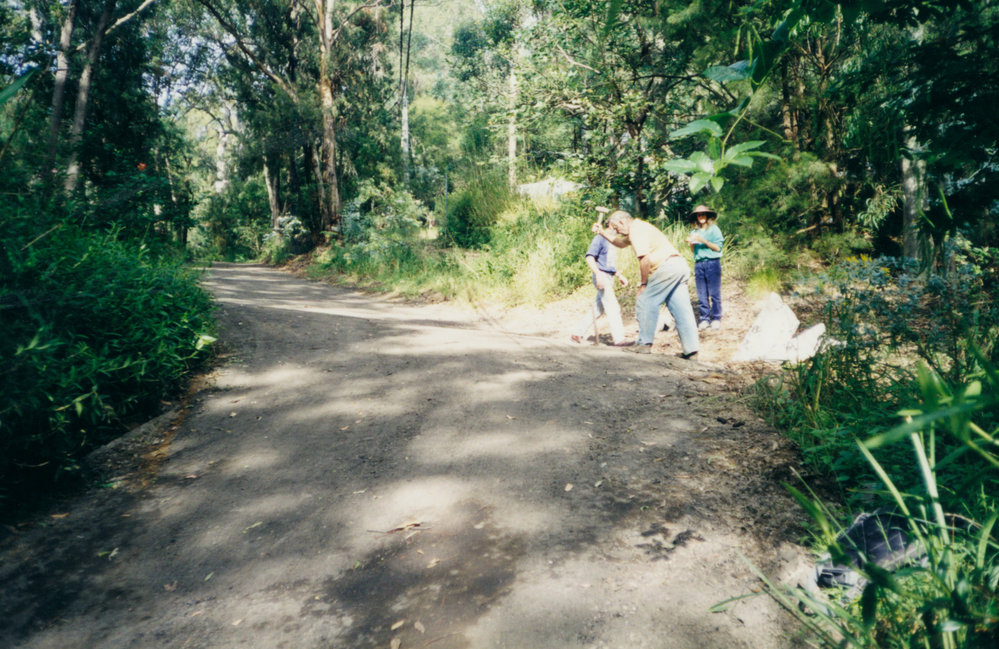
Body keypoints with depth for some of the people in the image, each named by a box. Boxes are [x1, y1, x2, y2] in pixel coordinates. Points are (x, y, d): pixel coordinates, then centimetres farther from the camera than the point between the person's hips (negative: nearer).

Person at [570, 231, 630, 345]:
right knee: (613, 308, -11)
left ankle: (577, 333, 16)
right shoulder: (600, 238, -7)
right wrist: (598, 274, -26)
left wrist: (620, 276, 21)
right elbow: (589, 257, -17)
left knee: (598, 309, 10)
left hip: (609, 279, 9)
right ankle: (619, 339, -9)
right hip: (602, 277, -9)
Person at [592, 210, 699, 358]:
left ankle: (644, 343, 3)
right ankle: (691, 349, 4)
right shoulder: (639, 227, 28)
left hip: (667, 266, -10)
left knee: (646, 302, -1)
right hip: (681, 265, 10)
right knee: (681, 309, 6)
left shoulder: (636, 229, -5)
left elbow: (645, 259, -14)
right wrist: (602, 232, 35)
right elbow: (620, 243, 44)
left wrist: (643, 283, -6)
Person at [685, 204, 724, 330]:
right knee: (701, 294, 2)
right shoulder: (695, 232, 14)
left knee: (714, 293, -3)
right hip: (698, 264, 4)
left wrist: (704, 241, -13)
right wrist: (691, 243, -3)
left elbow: (718, 247, -3)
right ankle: (704, 319, 6)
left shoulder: (714, 229, 4)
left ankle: (716, 318, 2)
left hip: (712, 263, -4)